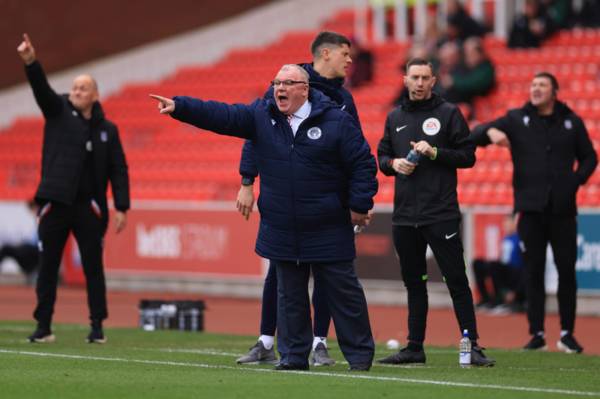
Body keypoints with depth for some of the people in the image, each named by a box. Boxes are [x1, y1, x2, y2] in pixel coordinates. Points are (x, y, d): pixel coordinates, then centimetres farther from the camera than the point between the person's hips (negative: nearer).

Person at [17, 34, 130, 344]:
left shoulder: (107, 129, 8)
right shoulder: (58, 111, 7)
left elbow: (118, 170, 6)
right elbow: (41, 88, -11)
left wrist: (121, 207, -3)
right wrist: (30, 62, -30)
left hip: (90, 207, 0)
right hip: (56, 203, 0)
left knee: (93, 267, 2)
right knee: (47, 266, 2)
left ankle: (97, 326, 8)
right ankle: (43, 326, 8)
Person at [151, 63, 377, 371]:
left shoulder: (335, 121, -7)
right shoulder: (260, 115, 4)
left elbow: (363, 163, -5)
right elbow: (220, 115, -5)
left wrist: (360, 206, -7)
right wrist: (179, 107, -17)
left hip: (328, 231, -4)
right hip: (281, 231, 4)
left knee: (343, 293, 2)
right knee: (289, 295, 9)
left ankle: (360, 354, 12)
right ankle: (294, 355, 18)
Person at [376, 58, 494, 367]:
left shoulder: (448, 113, 1)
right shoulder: (395, 117, 14)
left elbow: (468, 156, -1)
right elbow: (382, 156, 20)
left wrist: (435, 152, -14)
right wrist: (393, 164, -2)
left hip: (441, 214, -4)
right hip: (404, 214, 5)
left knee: (457, 280, -6)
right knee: (413, 281, 10)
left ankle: (472, 346, -5)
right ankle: (414, 347, 15)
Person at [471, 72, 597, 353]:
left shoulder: (572, 122, 8)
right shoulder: (516, 120, 6)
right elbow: (475, 136, -1)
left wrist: (577, 180, -4)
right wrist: (490, 132, -25)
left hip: (562, 210, 0)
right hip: (531, 209, 0)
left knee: (567, 271, 2)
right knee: (533, 272, 2)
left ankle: (567, 334, 11)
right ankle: (537, 334, 7)